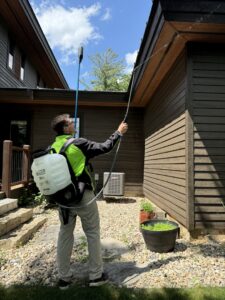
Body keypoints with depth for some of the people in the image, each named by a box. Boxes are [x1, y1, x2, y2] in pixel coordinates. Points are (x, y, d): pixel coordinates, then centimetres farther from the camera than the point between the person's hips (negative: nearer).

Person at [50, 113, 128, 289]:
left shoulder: (53, 147, 5)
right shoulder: (79, 143, -12)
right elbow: (105, 147, -5)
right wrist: (119, 132, 7)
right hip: (82, 195, -5)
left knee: (65, 234, 15)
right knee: (93, 233, 9)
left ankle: (64, 277, 24)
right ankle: (96, 275, 20)